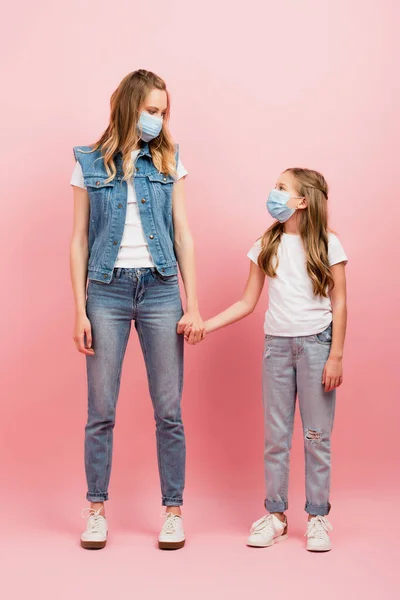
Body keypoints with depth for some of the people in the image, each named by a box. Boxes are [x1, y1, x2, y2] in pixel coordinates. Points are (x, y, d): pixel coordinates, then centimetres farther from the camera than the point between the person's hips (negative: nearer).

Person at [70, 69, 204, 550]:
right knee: (101, 410, 3)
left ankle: (173, 510, 15)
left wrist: (193, 306, 0)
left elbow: (183, 235, 6)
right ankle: (96, 509, 18)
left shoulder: (169, 160, 8)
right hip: (107, 290, -1)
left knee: (169, 409, 2)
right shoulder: (89, 164, 5)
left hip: (160, 289, 1)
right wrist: (80, 310, -1)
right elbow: (79, 240, 5)